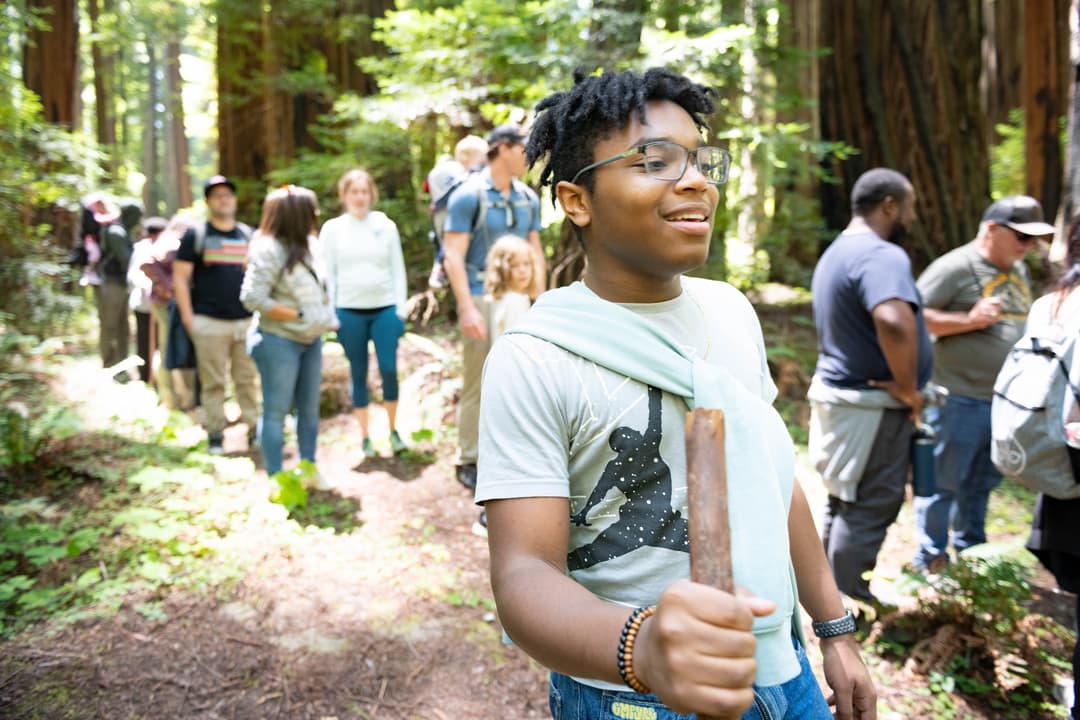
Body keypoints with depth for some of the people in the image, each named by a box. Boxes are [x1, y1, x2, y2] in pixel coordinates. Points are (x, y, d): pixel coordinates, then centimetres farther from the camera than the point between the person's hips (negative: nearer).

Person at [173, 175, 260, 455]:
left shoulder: (248, 236, 14)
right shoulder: (196, 235, 4)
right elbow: (180, 277, 1)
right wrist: (187, 317, -7)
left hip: (246, 321, 3)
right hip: (209, 323, -3)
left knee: (248, 380, 5)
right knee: (213, 382, 1)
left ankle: (254, 429, 12)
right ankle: (216, 434, 9)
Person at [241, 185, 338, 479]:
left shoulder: (307, 244, 6)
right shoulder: (269, 250, -17)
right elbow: (252, 298, -21)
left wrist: (326, 315, 4)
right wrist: (297, 315, -18)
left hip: (310, 339, 8)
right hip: (279, 342, -8)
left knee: (309, 408, 15)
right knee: (276, 411, 2)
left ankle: (309, 466, 29)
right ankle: (275, 477, 12)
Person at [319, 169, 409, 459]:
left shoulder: (386, 225, 5)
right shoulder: (332, 228, 4)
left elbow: (398, 269, 7)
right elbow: (327, 274, 5)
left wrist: (401, 308, 1)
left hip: (385, 308, 0)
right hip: (349, 311, 0)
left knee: (389, 368, -7)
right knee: (359, 374, 5)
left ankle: (393, 430, 13)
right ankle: (365, 437, 16)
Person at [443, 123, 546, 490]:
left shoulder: (527, 197, 10)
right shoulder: (469, 195, -8)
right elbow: (454, 256, -12)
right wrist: (468, 308, -18)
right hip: (482, 298, -6)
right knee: (478, 385, 1)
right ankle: (469, 461, 13)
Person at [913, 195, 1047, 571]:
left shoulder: (1019, 270, 15)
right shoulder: (955, 267, -12)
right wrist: (969, 319, -23)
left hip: (1005, 399, 8)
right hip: (961, 399, -8)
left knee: (982, 481, 17)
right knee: (944, 481, 1)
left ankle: (970, 550, 32)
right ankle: (930, 561, 12)